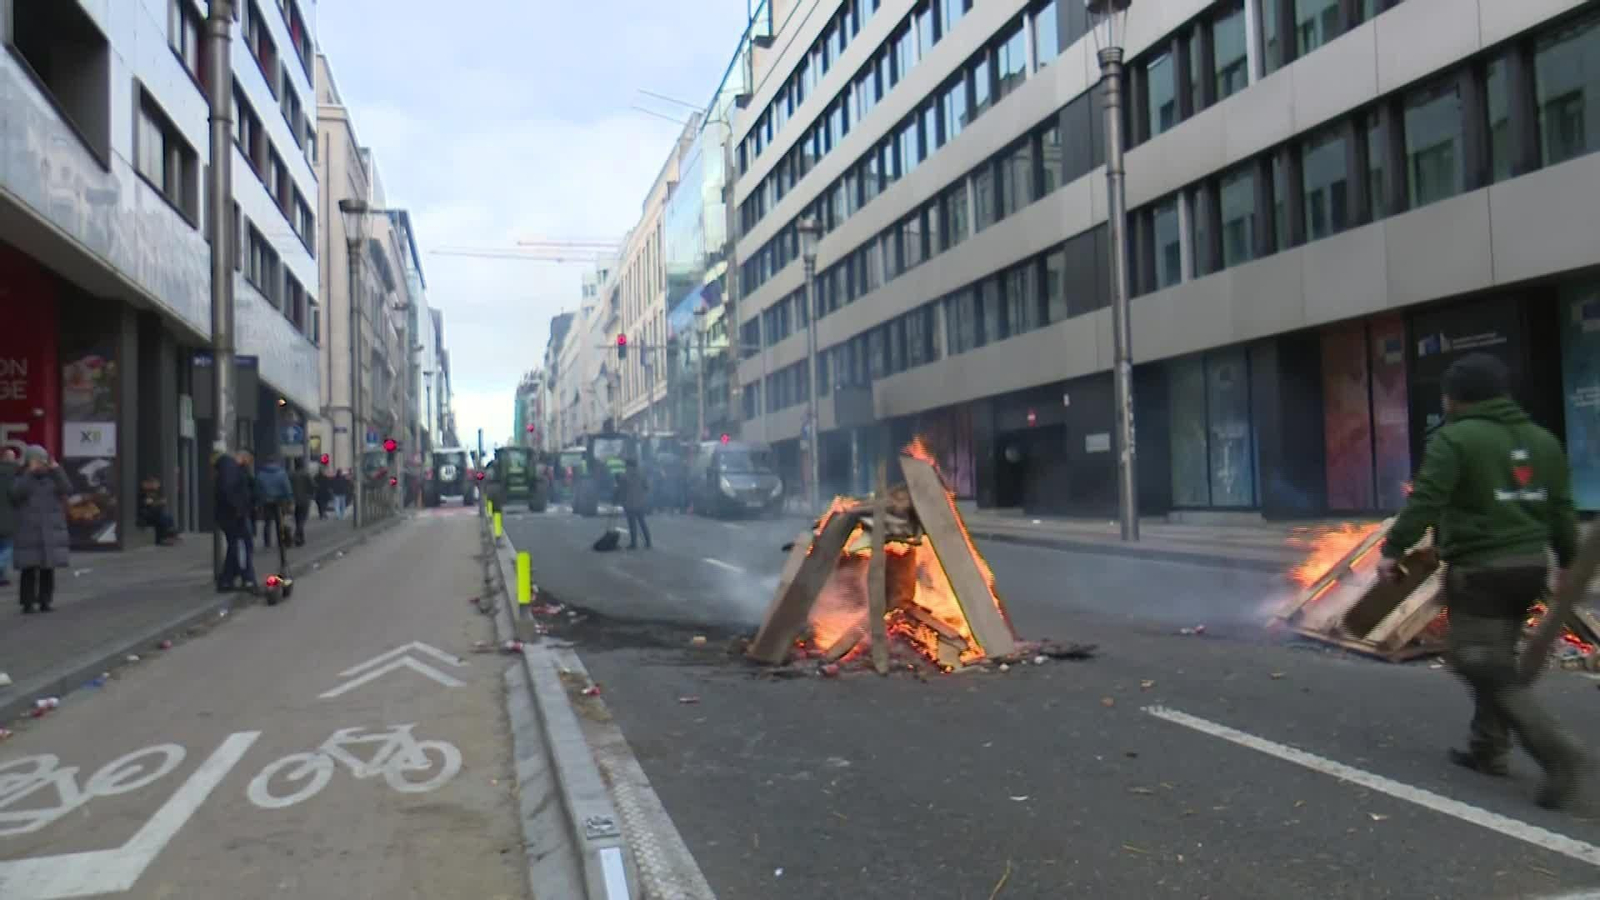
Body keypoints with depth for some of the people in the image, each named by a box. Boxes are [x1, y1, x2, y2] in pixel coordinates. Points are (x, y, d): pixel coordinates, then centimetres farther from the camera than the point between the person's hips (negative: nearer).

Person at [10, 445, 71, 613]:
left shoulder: (53, 478, 9)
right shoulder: (21, 478, 3)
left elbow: (67, 489, -9)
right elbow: (17, 493, -17)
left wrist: (56, 468, -13)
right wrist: (30, 472, -19)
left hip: (51, 533, 2)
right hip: (29, 533, -2)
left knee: (48, 568, 2)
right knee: (29, 568, -5)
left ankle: (45, 601, 9)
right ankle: (27, 603, 1)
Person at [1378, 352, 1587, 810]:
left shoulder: (1455, 439, -12)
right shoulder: (1543, 440, 13)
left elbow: (1424, 502, -18)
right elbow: (1562, 510, 16)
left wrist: (1393, 550, -12)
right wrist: (1566, 561, 26)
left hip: (1479, 570, -8)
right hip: (1528, 566, 8)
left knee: (1484, 666, -4)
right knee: (1496, 659, 18)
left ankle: (1556, 751, -14)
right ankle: (1488, 750, 24)